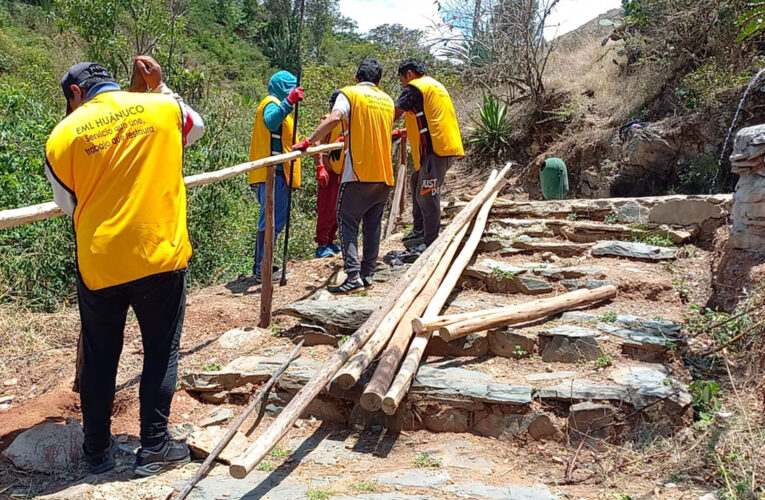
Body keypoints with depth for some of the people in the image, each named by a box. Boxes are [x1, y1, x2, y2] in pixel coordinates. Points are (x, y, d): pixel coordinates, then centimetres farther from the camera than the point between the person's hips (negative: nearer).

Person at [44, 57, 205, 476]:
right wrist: (160, 87, 25)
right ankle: (154, 448, 19)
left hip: (98, 264, 1)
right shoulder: (164, 107, -1)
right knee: (161, 355, 12)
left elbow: (68, 204, 9)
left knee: (99, 358, 15)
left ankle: (97, 450, 28)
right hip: (160, 257, 0)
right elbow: (195, 127, 22)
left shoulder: (62, 135, -3)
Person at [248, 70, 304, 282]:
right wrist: (289, 102, -43)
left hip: (276, 172, 11)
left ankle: (262, 266, 19)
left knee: (273, 221, 14)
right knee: (271, 221, -10)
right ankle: (262, 269, -8)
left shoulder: (277, 104, 25)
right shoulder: (272, 103, -7)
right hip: (274, 172, -11)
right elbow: (271, 122, -32)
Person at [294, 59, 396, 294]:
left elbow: (334, 118, -20)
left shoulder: (349, 93, -1)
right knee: (373, 224, 12)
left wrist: (308, 142, -19)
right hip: (384, 174, 5)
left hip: (358, 172, -5)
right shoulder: (387, 100, 16)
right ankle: (368, 274, 15)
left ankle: (353, 275, -13)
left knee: (347, 221, -2)